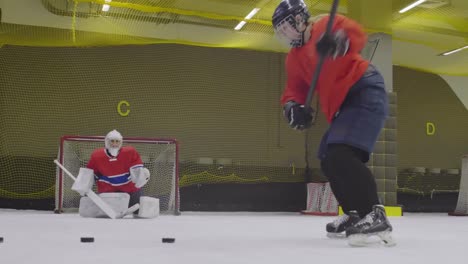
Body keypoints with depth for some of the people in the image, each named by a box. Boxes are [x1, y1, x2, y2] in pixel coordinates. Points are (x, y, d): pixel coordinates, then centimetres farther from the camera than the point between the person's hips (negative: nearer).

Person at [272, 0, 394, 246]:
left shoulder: (325, 25, -3)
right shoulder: (294, 59, 20)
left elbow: (357, 35, -19)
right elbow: (295, 88, 13)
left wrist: (340, 41, -41)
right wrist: (293, 105, -10)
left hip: (365, 91, -9)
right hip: (342, 105, 10)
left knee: (342, 155, -24)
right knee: (329, 161, 13)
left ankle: (374, 215, -24)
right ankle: (355, 214, 26)